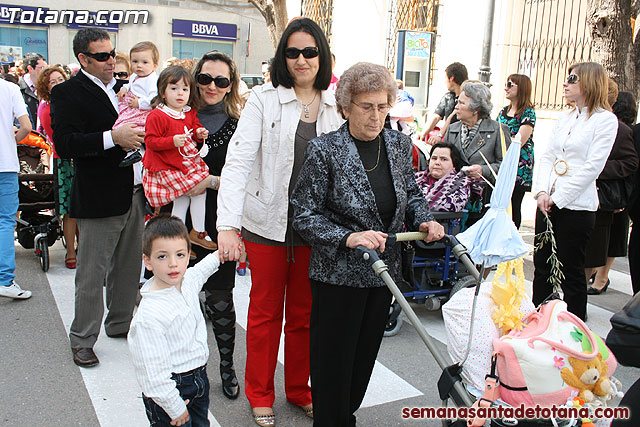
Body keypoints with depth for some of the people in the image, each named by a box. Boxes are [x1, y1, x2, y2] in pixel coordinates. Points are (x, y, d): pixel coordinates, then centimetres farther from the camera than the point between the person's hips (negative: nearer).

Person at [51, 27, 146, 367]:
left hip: (132, 193, 7)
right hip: (98, 198, -7)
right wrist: (113, 138, -25)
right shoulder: (67, 93, -8)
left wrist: (136, 135, 5)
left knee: (129, 266, 16)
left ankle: (120, 324, 34)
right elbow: (64, 144, -19)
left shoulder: (120, 87, 14)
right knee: (92, 275, 2)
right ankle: (82, 340, 18)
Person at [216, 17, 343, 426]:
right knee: (265, 311, 12)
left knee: (305, 312, 15)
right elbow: (239, 159, -13)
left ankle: (299, 388, 35)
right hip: (268, 223, -2)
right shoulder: (264, 98, -5)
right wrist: (228, 225, -24)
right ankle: (260, 394, 31)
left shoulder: (337, 104, 4)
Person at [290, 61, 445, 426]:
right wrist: (348, 238, -28)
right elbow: (306, 216, -14)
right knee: (333, 360, 7)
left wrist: (424, 221, -6)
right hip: (338, 274, -5)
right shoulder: (325, 151, -15)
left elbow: (412, 194, 14)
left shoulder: (399, 144, 2)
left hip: (383, 271, 6)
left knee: (365, 355, 20)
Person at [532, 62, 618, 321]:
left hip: (576, 206, -6)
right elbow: (547, 156, 10)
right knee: (542, 265, 10)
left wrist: (558, 198, -15)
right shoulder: (565, 118, 15)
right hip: (548, 203, 6)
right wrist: (542, 192, -5)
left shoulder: (605, 119, -6)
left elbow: (592, 166, -14)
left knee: (571, 270, 2)